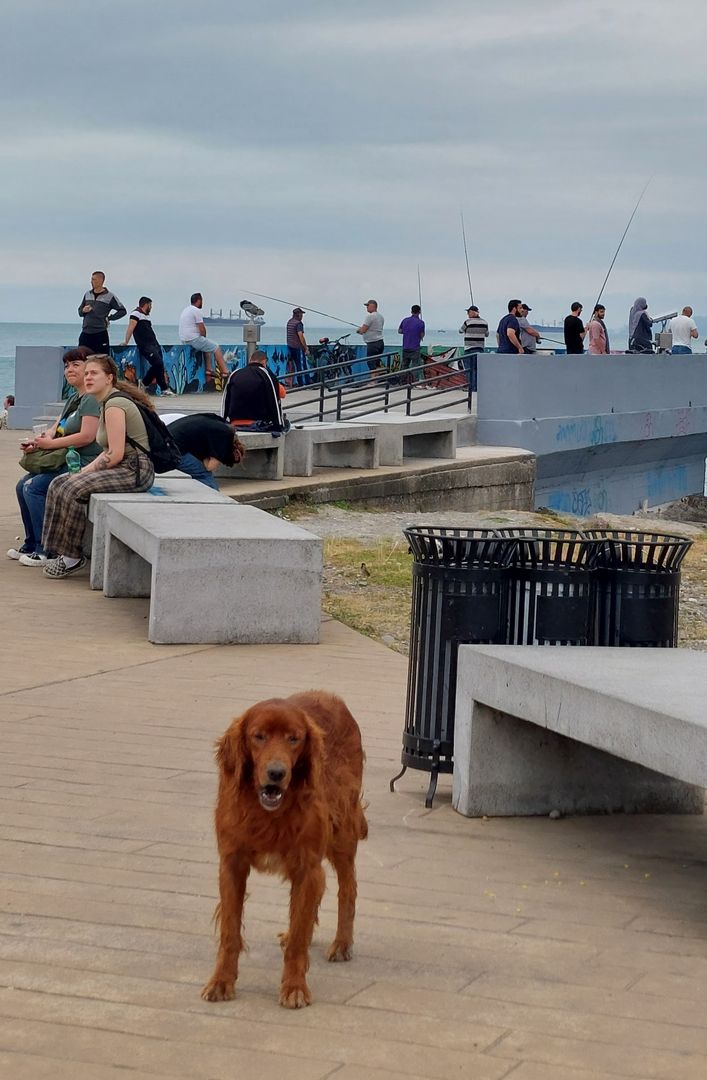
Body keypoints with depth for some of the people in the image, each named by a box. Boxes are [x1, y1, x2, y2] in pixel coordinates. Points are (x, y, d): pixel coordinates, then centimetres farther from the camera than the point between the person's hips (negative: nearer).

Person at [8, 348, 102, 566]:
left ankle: (46, 550, -14)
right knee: (23, 485, 8)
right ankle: (31, 545, 16)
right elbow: (56, 428, 17)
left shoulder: (92, 399, -14)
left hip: (85, 463, -11)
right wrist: (39, 440, -6)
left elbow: (87, 436, -23)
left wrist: (50, 443, -16)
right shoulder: (74, 398, 19)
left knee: (34, 487, -19)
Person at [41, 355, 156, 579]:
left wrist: (85, 473, -11)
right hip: (123, 467, 10)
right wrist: (85, 471, 4)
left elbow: (115, 455, -21)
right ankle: (65, 552, 1)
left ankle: (72, 558, -12)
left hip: (134, 470, -10)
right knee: (59, 484, 2)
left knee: (73, 489, -22)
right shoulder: (107, 403, 17)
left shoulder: (114, 405, -15)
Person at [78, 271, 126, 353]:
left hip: (101, 334, -4)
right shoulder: (87, 294, 13)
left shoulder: (109, 296, -1)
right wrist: (83, 310, -1)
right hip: (85, 333, 5)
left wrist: (109, 318, -6)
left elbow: (122, 311, 0)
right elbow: (80, 311, 21)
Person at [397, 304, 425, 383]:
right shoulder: (420, 322, -10)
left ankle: (403, 381, 17)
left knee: (404, 365, 14)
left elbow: (399, 331, 17)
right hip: (415, 348, -5)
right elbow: (422, 335, -5)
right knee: (415, 365, -2)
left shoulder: (405, 320, 5)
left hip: (405, 347, 5)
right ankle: (414, 382, -9)